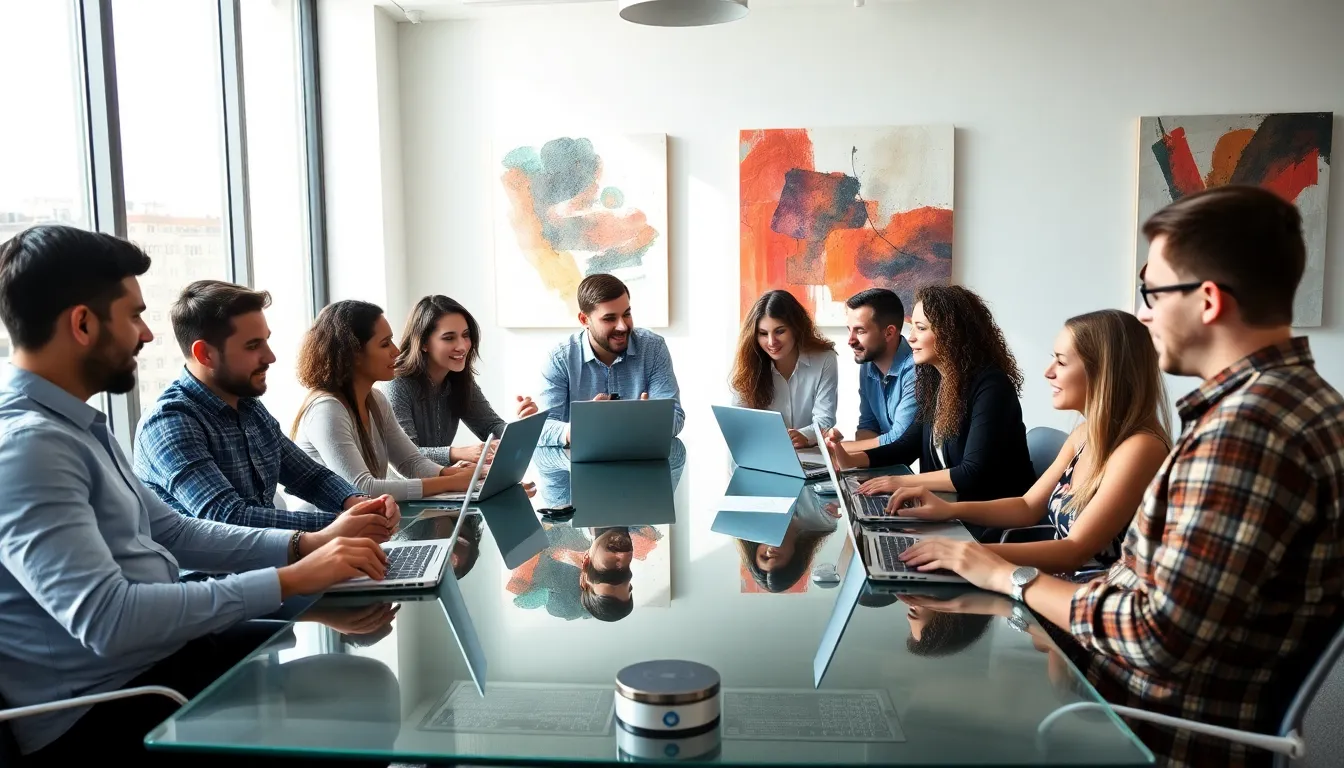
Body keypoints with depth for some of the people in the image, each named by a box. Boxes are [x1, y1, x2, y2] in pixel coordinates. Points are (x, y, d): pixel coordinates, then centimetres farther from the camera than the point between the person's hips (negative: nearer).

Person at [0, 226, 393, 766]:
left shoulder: (73, 424, 10)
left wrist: (307, 543, 3)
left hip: (161, 653, 9)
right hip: (105, 706, -9)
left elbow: (172, 533, 14)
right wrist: (289, 581, -27)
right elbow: (107, 620, -31)